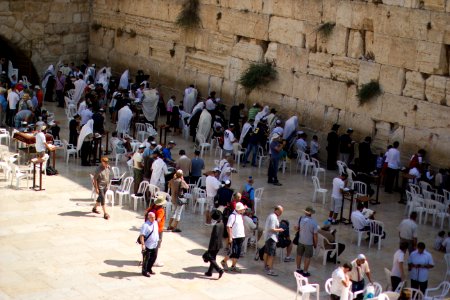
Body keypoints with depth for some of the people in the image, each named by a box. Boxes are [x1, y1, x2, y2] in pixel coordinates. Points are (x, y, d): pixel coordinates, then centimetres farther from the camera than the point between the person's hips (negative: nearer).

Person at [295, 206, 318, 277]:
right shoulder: (314, 223, -20)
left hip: (300, 241, 3)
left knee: (299, 255, 20)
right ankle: (305, 272, 16)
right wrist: (315, 244, -1)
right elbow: (315, 235, -15)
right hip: (309, 242, -3)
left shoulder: (301, 219, -14)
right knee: (307, 257, 10)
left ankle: (298, 269, 33)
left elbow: (297, 228, -3)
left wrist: (297, 228, 21)